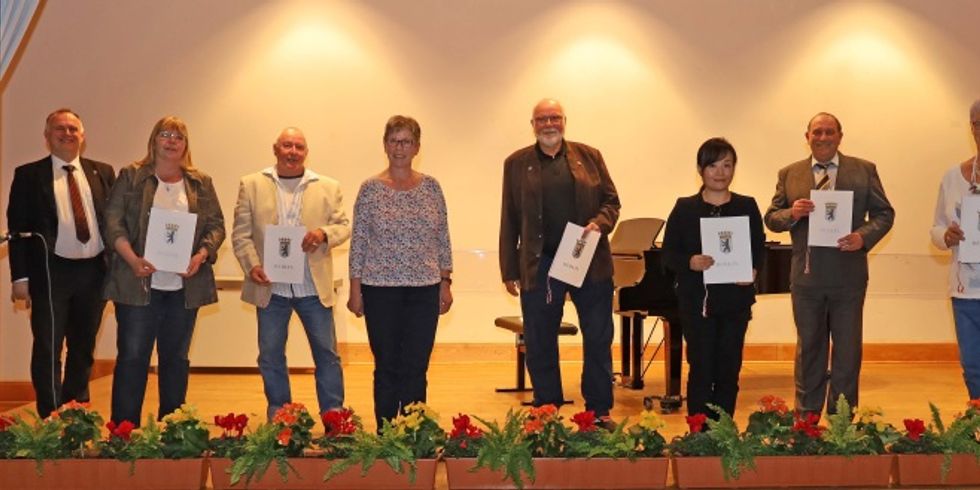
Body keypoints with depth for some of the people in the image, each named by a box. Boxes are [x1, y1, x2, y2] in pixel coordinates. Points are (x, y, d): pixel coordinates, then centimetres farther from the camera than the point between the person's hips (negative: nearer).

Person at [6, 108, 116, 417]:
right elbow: (18, 228, -1)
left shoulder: (102, 172, 9)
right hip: (51, 271, -3)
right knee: (48, 349, -2)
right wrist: (21, 276, -8)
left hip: (94, 270, 3)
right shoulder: (29, 175, 2)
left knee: (83, 348, 14)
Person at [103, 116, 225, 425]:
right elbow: (113, 221, -3)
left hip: (185, 287, 3)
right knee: (132, 357, -2)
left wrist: (201, 255, -12)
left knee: (176, 358, 9)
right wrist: (133, 259, -17)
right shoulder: (131, 177, 4)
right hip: (139, 284, -3)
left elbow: (216, 225, 7)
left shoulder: (201, 183, 11)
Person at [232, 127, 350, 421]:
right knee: (270, 357, 8)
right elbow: (241, 234, 2)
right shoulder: (252, 185, 5)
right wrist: (252, 266, -12)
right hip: (270, 287, 0)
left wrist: (324, 234, -16)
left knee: (327, 353, 3)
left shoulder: (328, 187, 7)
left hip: (314, 288, 0)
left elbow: (344, 226, 6)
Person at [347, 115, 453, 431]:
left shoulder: (431, 187, 5)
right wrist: (355, 290, -2)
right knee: (387, 368, 6)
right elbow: (358, 242, 0)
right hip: (381, 289, -1)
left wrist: (446, 282, 4)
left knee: (416, 369, 4)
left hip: (424, 289, 2)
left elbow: (442, 239, 8)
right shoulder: (371, 189, -1)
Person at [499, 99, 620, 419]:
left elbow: (611, 201, 9)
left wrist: (600, 224, -13)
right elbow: (509, 221, 4)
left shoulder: (590, 157, 7)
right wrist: (509, 271, 1)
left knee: (598, 340, 6)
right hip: (539, 265, 0)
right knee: (539, 345, 6)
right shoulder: (516, 163, 5)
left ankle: (600, 413, 18)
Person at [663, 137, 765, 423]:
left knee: (728, 370, 6)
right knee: (701, 369, -1)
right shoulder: (685, 209, 2)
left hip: (735, 300, 2)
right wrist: (691, 262, -20)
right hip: (697, 300, -2)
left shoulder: (747, 207, 6)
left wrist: (753, 270, -14)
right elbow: (669, 253, -1)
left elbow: (760, 248, 6)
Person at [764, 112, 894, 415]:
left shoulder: (864, 170, 4)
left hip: (849, 276, -1)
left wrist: (864, 236, -16)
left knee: (848, 350, 6)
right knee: (809, 348, 11)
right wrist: (792, 213, -15)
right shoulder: (789, 174, 7)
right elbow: (771, 218, 6)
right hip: (806, 276, 1)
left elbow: (884, 213, 3)